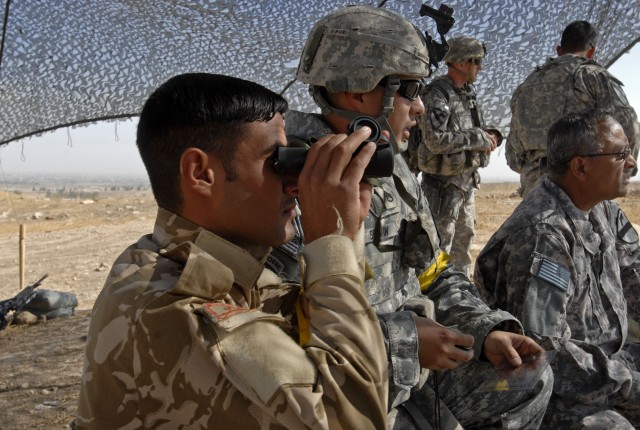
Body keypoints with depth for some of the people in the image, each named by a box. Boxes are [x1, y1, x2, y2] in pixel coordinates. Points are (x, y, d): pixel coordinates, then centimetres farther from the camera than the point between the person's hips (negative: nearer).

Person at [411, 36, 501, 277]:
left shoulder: (469, 93, 10)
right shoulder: (436, 95, -18)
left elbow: (478, 128, 20)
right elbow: (435, 141, -28)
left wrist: (491, 135, -4)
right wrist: (478, 139, -20)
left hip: (467, 180, 9)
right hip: (444, 182, -9)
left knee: (464, 238, 19)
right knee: (440, 242, -4)